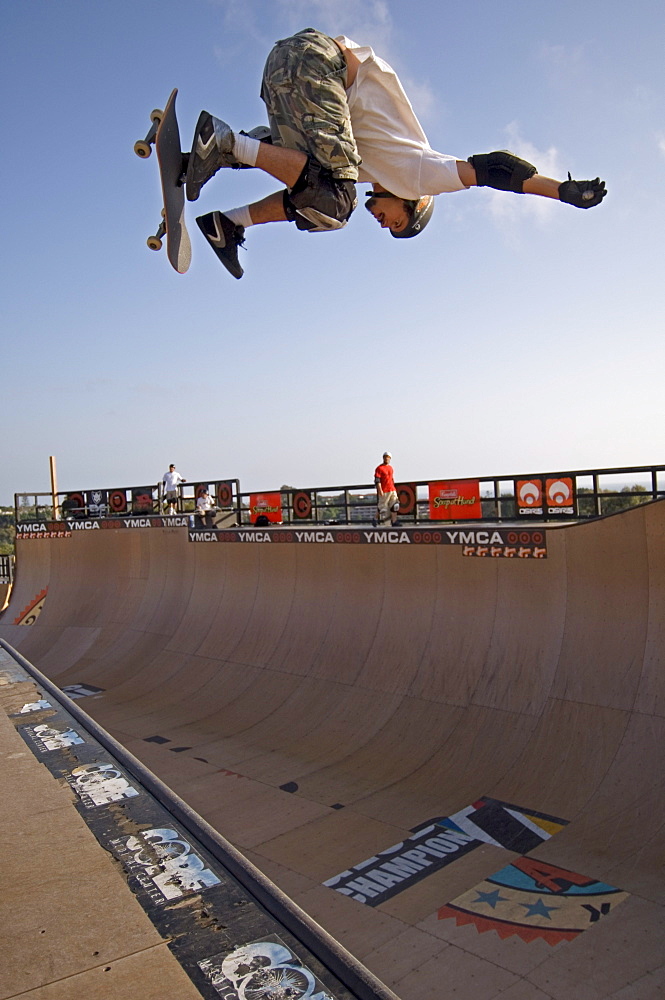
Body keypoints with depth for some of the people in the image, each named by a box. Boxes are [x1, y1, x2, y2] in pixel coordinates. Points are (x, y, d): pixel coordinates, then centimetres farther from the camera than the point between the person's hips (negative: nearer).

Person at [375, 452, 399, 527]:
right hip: (383, 491, -7)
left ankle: (394, 522, 4)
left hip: (392, 490, 7)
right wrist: (380, 490, -19)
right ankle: (376, 519, 19)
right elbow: (377, 480, -12)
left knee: (395, 506, 0)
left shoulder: (390, 468, 16)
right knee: (381, 506, -1)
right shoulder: (379, 468, -6)